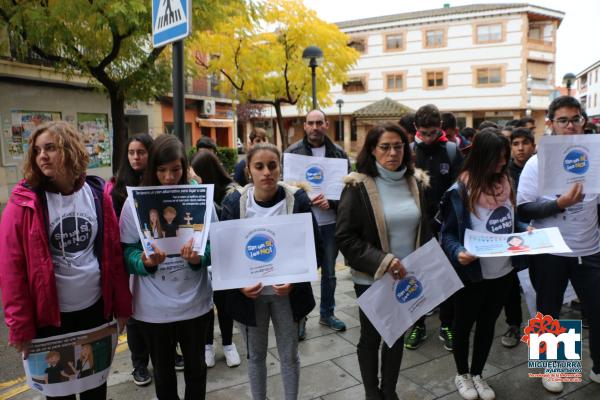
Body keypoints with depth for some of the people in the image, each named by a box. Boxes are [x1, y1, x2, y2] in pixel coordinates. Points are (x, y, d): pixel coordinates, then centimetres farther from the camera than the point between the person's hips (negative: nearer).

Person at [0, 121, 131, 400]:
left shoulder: (98, 194, -3)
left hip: (96, 308, 2)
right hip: (50, 316, -2)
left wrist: (122, 306, 1)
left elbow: (115, 253, 0)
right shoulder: (25, 201, -11)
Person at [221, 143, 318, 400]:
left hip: (287, 292, 0)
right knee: (255, 355, 18)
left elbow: (314, 248, -5)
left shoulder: (297, 199, -11)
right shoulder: (234, 202, -9)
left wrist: (295, 280, -19)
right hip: (249, 293, 1)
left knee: (289, 355, 16)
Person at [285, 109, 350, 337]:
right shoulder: (292, 152, -3)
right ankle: (300, 317, 24)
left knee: (329, 272, 16)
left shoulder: (339, 153, 3)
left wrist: (331, 202, -16)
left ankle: (327, 313, 34)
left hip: (330, 223, 3)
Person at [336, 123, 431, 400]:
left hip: (408, 277, 4)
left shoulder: (415, 182, 1)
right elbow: (345, 237, -16)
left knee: (398, 335, 18)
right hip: (371, 279, -4)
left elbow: (424, 229, 12)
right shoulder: (358, 186, -14)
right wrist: (382, 261, -23)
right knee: (371, 337, 14)